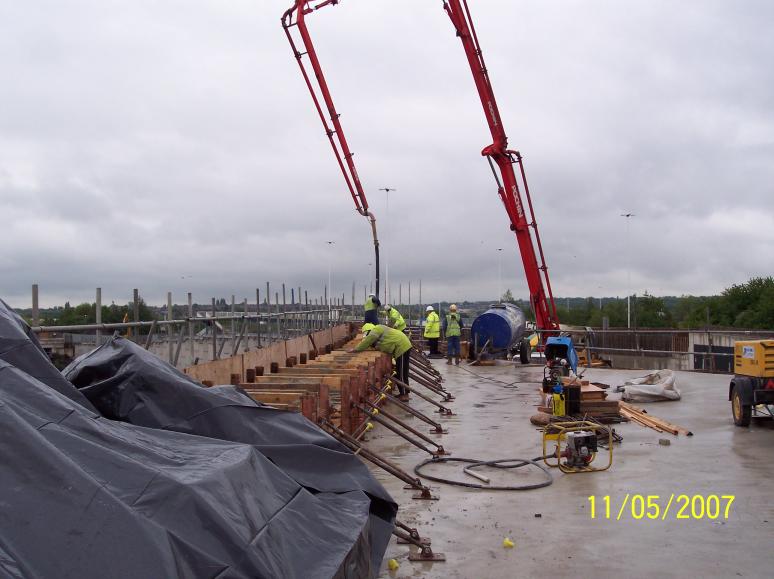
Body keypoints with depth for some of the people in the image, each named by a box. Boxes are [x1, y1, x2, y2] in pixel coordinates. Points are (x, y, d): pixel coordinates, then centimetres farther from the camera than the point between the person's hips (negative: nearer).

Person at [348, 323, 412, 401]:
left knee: (401, 373, -6)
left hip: (402, 347, -10)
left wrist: (355, 349, -3)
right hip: (403, 347, 10)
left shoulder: (376, 329, -9)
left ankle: (405, 395, -2)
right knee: (399, 372, 15)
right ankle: (403, 393, 20)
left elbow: (366, 342, -10)